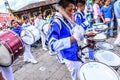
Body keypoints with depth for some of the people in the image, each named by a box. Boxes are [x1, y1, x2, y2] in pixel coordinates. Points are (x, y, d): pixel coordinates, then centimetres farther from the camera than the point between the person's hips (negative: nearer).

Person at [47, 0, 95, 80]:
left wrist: (85, 34, 10)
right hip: (71, 58, -9)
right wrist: (74, 37, -45)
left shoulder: (67, 20, 2)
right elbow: (53, 46, -38)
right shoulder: (55, 24, -26)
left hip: (77, 54, 9)